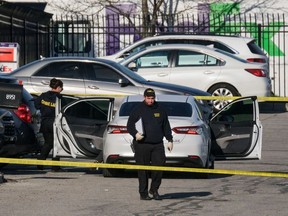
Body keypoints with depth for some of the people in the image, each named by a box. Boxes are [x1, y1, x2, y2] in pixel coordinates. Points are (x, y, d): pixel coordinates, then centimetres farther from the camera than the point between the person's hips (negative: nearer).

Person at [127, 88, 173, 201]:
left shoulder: (160, 110, 14)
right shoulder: (138, 110, 4)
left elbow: (166, 127, 19)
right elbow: (130, 125, 3)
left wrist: (169, 140, 12)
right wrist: (135, 134, -15)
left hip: (158, 145, 3)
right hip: (142, 145, -3)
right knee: (143, 170, -1)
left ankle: (154, 189, 11)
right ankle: (143, 193, 7)